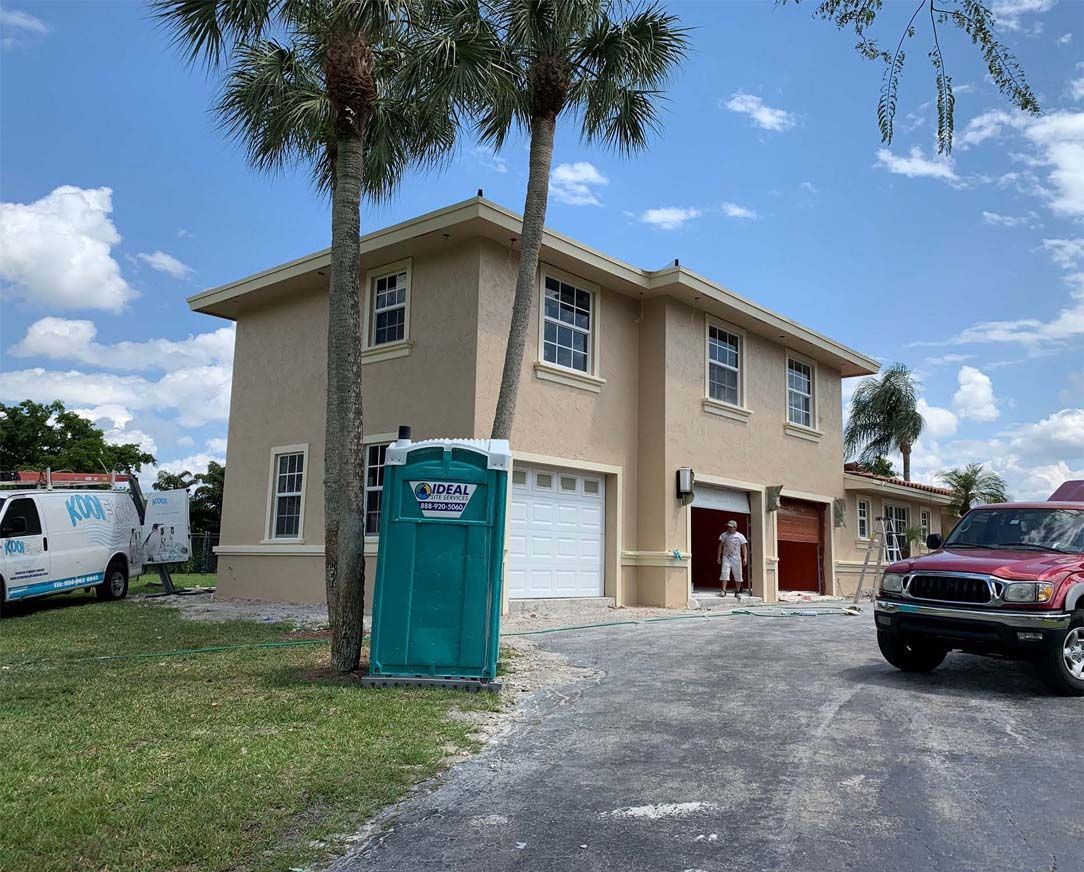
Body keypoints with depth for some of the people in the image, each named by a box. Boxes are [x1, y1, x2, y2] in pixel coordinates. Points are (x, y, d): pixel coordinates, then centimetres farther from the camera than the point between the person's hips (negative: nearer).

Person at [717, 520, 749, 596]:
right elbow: (720, 546, 10)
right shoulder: (724, 535, 4)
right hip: (726, 557, 0)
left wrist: (745, 558, -10)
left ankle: (738, 591, 15)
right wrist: (719, 557, 6)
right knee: (724, 573, -12)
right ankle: (723, 590, -14)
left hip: (736, 558, 0)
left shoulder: (740, 536, 2)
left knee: (738, 574, 4)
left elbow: (744, 548, 1)